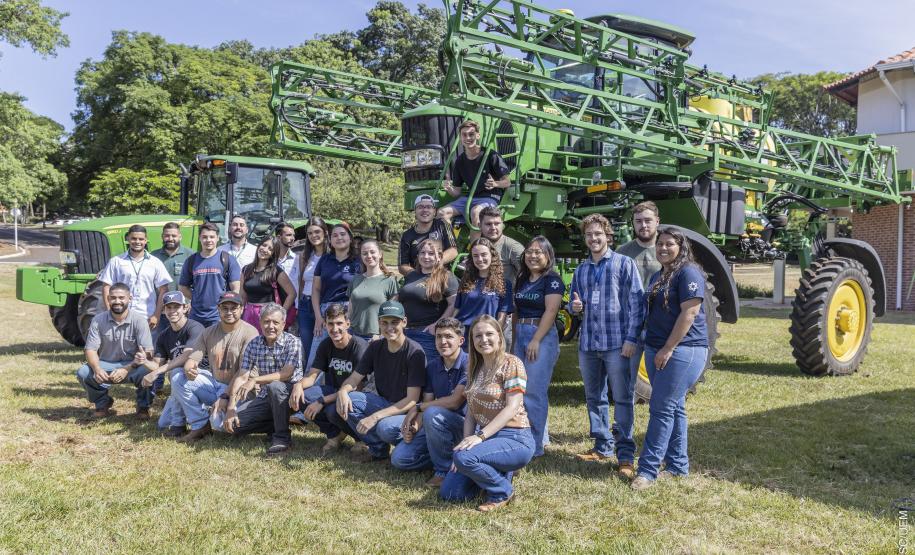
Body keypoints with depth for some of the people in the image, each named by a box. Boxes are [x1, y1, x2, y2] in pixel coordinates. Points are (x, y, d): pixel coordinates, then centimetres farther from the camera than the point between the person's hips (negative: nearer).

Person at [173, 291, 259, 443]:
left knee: (222, 422, -29)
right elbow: (193, 358, 2)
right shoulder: (209, 332, 7)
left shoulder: (249, 333, -12)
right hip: (213, 383, 6)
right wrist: (189, 369, -24)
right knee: (178, 379, -14)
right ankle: (200, 425, -4)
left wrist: (226, 397, -24)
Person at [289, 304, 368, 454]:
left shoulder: (360, 346, -20)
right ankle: (335, 434, -2)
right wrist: (299, 385, -26)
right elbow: (312, 375, -1)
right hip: (334, 392, 6)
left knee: (333, 410, -36)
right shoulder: (325, 345, 1)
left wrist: (322, 401, -27)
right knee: (299, 396, -18)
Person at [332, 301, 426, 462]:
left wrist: (375, 417, -28)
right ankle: (378, 448, -4)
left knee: (386, 427, -36)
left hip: (407, 411, -6)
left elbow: (412, 400, -21)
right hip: (384, 403, 6)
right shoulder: (375, 347, 1)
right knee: (346, 399, -15)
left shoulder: (414, 352, -18)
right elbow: (354, 379, 3)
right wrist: (342, 391, -23)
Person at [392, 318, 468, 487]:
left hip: (464, 424, -7)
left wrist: (417, 408, -13)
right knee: (399, 458, -8)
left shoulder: (468, 364, -16)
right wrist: (415, 426, -14)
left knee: (433, 414, -35)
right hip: (434, 428, 7)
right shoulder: (432, 366, 7)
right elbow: (427, 401, 6)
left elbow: (455, 401, -22)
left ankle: (444, 470, -16)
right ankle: (449, 454, 8)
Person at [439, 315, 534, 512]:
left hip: (514, 438, -7)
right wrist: (466, 442, -6)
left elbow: (512, 408, -17)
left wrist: (480, 436, -23)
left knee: (464, 457, -33)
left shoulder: (511, 364, -9)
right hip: (485, 438, 8)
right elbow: (471, 411, 10)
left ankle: (503, 492, -6)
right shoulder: (474, 368, 13)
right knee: (449, 493, -2)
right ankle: (499, 472, 19)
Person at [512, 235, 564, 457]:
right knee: (521, 390, 10)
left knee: (534, 391, -9)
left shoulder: (553, 280, -6)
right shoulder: (522, 280, 16)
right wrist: (514, 340, 14)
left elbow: (550, 311, -15)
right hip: (520, 335, 8)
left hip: (542, 336, -8)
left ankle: (535, 445, -2)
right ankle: (541, 435, 24)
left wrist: (536, 341, -20)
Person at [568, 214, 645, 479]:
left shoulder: (624, 264, -1)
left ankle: (625, 454, 0)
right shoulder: (581, 270, 15)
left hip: (617, 344, -6)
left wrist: (631, 338, -14)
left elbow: (636, 304, -6)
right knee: (594, 398, 13)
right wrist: (574, 306, -3)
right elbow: (573, 303, 22)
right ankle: (603, 447, 25)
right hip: (588, 344, 6)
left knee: (623, 398, -4)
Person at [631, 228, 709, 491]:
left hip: (682, 350, -9)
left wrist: (668, 348, -19)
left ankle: (648, 469, -5)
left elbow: (689, 313, -18)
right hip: (656, 350, 9)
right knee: (674, 408, 12)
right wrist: (653, 347, 17)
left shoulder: (688, 273, -10)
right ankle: (678, 465, 20)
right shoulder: (658, 276, 17)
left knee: (663, 409, -8)